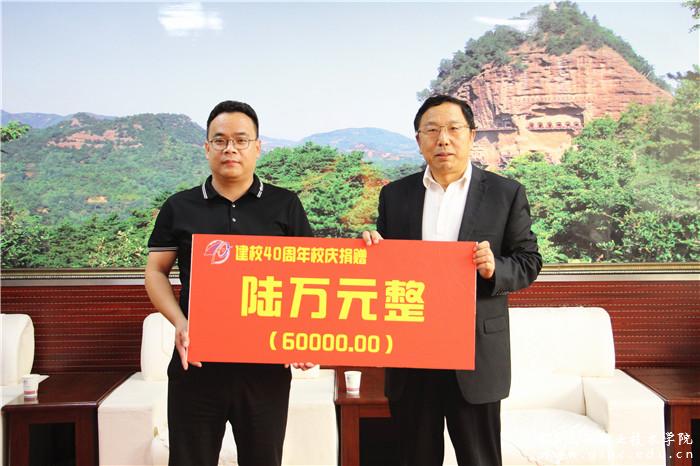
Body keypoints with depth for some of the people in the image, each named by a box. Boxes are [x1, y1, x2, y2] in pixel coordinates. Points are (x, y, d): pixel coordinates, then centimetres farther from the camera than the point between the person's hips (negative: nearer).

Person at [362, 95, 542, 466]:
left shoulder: (506, 194, 1)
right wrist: (374, 250, -11)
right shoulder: (395, 194, 7)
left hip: (477, 355, -2)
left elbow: (528, 263, 2)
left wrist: (494, 269, -19)